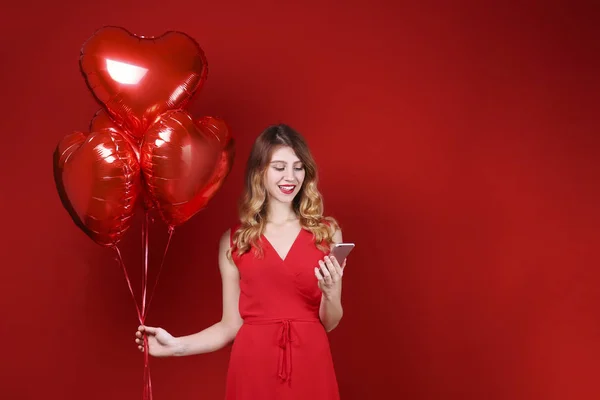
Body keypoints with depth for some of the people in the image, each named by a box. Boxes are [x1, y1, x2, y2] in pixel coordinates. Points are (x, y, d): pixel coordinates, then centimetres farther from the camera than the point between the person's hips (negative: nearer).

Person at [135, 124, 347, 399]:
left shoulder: (327, 231, 2)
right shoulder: (234, 240, 1)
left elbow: (329, 323, 4)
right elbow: (231, 325, 2)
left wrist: (331, 293, -15)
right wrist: (177, 346, -9)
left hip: (310, 367, 0)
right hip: (253, 368, 0)